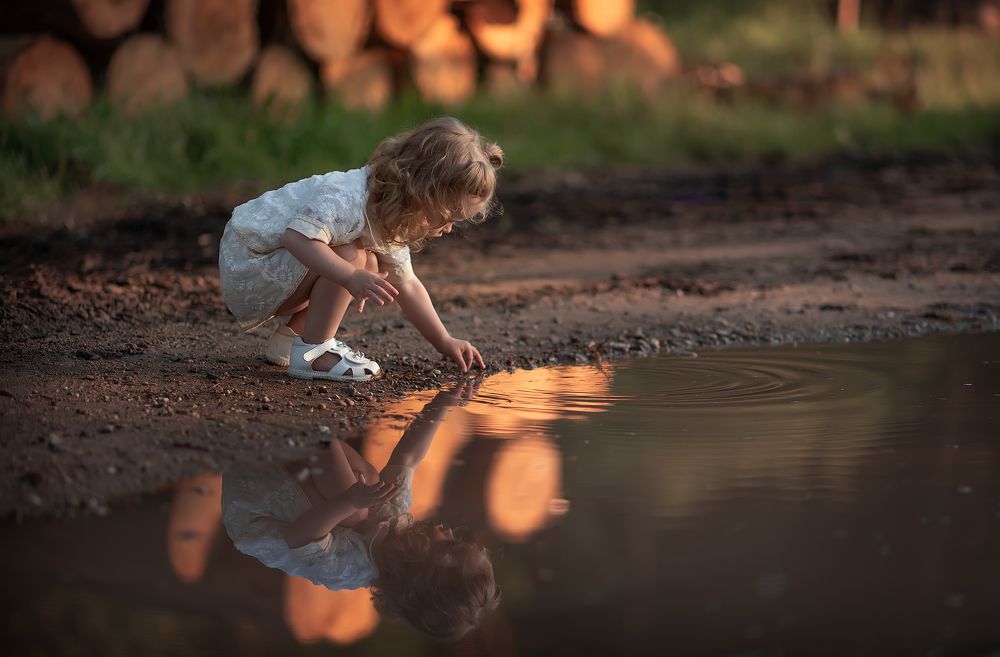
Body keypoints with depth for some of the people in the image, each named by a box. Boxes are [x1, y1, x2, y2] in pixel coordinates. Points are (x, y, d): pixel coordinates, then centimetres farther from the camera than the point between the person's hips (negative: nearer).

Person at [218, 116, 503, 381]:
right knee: (350, 256, -25)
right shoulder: (349, 201, -29)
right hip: (247, 265, -10)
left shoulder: (392, 225, 5)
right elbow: (297, 236, -40)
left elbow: (406, 286, 15)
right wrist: (352, 278, -46)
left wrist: (445, 342, 14)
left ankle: (290, 335, 14)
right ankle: (312, 353, -16)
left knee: (372, 267, 12)